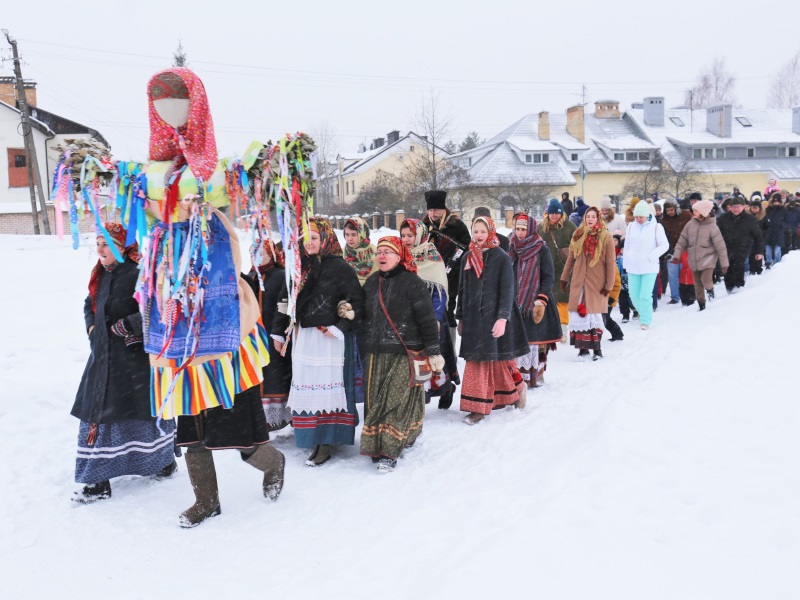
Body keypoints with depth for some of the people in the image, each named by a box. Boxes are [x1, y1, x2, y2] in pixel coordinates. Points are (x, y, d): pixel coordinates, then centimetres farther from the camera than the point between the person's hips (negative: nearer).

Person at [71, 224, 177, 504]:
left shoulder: (136, 275, -16)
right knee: (97, 412, 7)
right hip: (104, 356, 8)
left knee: (146, 408, 4)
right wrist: (92, 328, 10)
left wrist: (125, 326, -17)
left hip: (134, 357, -8)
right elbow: (90, 305, 26)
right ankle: (98, 481, 14)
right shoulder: (102, 275, 10)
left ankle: (165, 462, 28)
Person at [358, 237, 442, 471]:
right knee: (375, 400, 6)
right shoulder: (371, 283, 13)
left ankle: (389, 450, -7)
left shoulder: (412, 283, -7)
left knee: (396, 400, -9)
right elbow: (365, 315, 23)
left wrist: (433, 352, -9)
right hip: (375, 355, 6)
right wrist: (364, 347, 14)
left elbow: (427, 319, -8)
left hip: (403, 355, -6)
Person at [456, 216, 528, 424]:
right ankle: (478, 407, 15)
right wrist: (461, 318, 15)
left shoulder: (502, 258, -5)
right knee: (476, 362, 5)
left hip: (495, 317, -4)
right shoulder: (467, 258, 10)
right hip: (473, 318, 5)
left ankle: (518, 388, 20)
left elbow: (507, 290, -11)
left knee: (500, 358, -1)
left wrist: (503, 318, -22)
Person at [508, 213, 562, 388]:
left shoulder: (542, 250, -3)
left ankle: (535, 377, 6)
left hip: (535, 304, -4)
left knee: (535, 340, -3)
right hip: (516, 303, 4)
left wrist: (541, 300, -16)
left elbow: (549, 277, -6)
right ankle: (521, 376, 5)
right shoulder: (513, 249, 12)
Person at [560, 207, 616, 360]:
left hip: (597, 283, -3)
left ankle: (597, 348, 7)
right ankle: (582, 347, 10)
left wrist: (609, 284, -8)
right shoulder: (578, 235, 8)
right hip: (578, 282, 3)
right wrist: (564, 277, 12)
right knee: (579, 314, 2)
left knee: (594, 314, -2)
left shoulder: (605, 237, -3)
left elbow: (610, 263, -4)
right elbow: (570, 258, 13)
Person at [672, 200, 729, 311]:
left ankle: (710, 288, 16)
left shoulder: (712, 227, -12)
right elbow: (682, 240, 3)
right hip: (694, 259, 4)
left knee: (705, 280, -19)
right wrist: (676, 255, -8)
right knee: (698, 284, 11)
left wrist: (724, 263, -7)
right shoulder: (690, 224, -2)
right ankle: (701, 305, 28)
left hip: (708, 258, -4)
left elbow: (720, 246, -8)